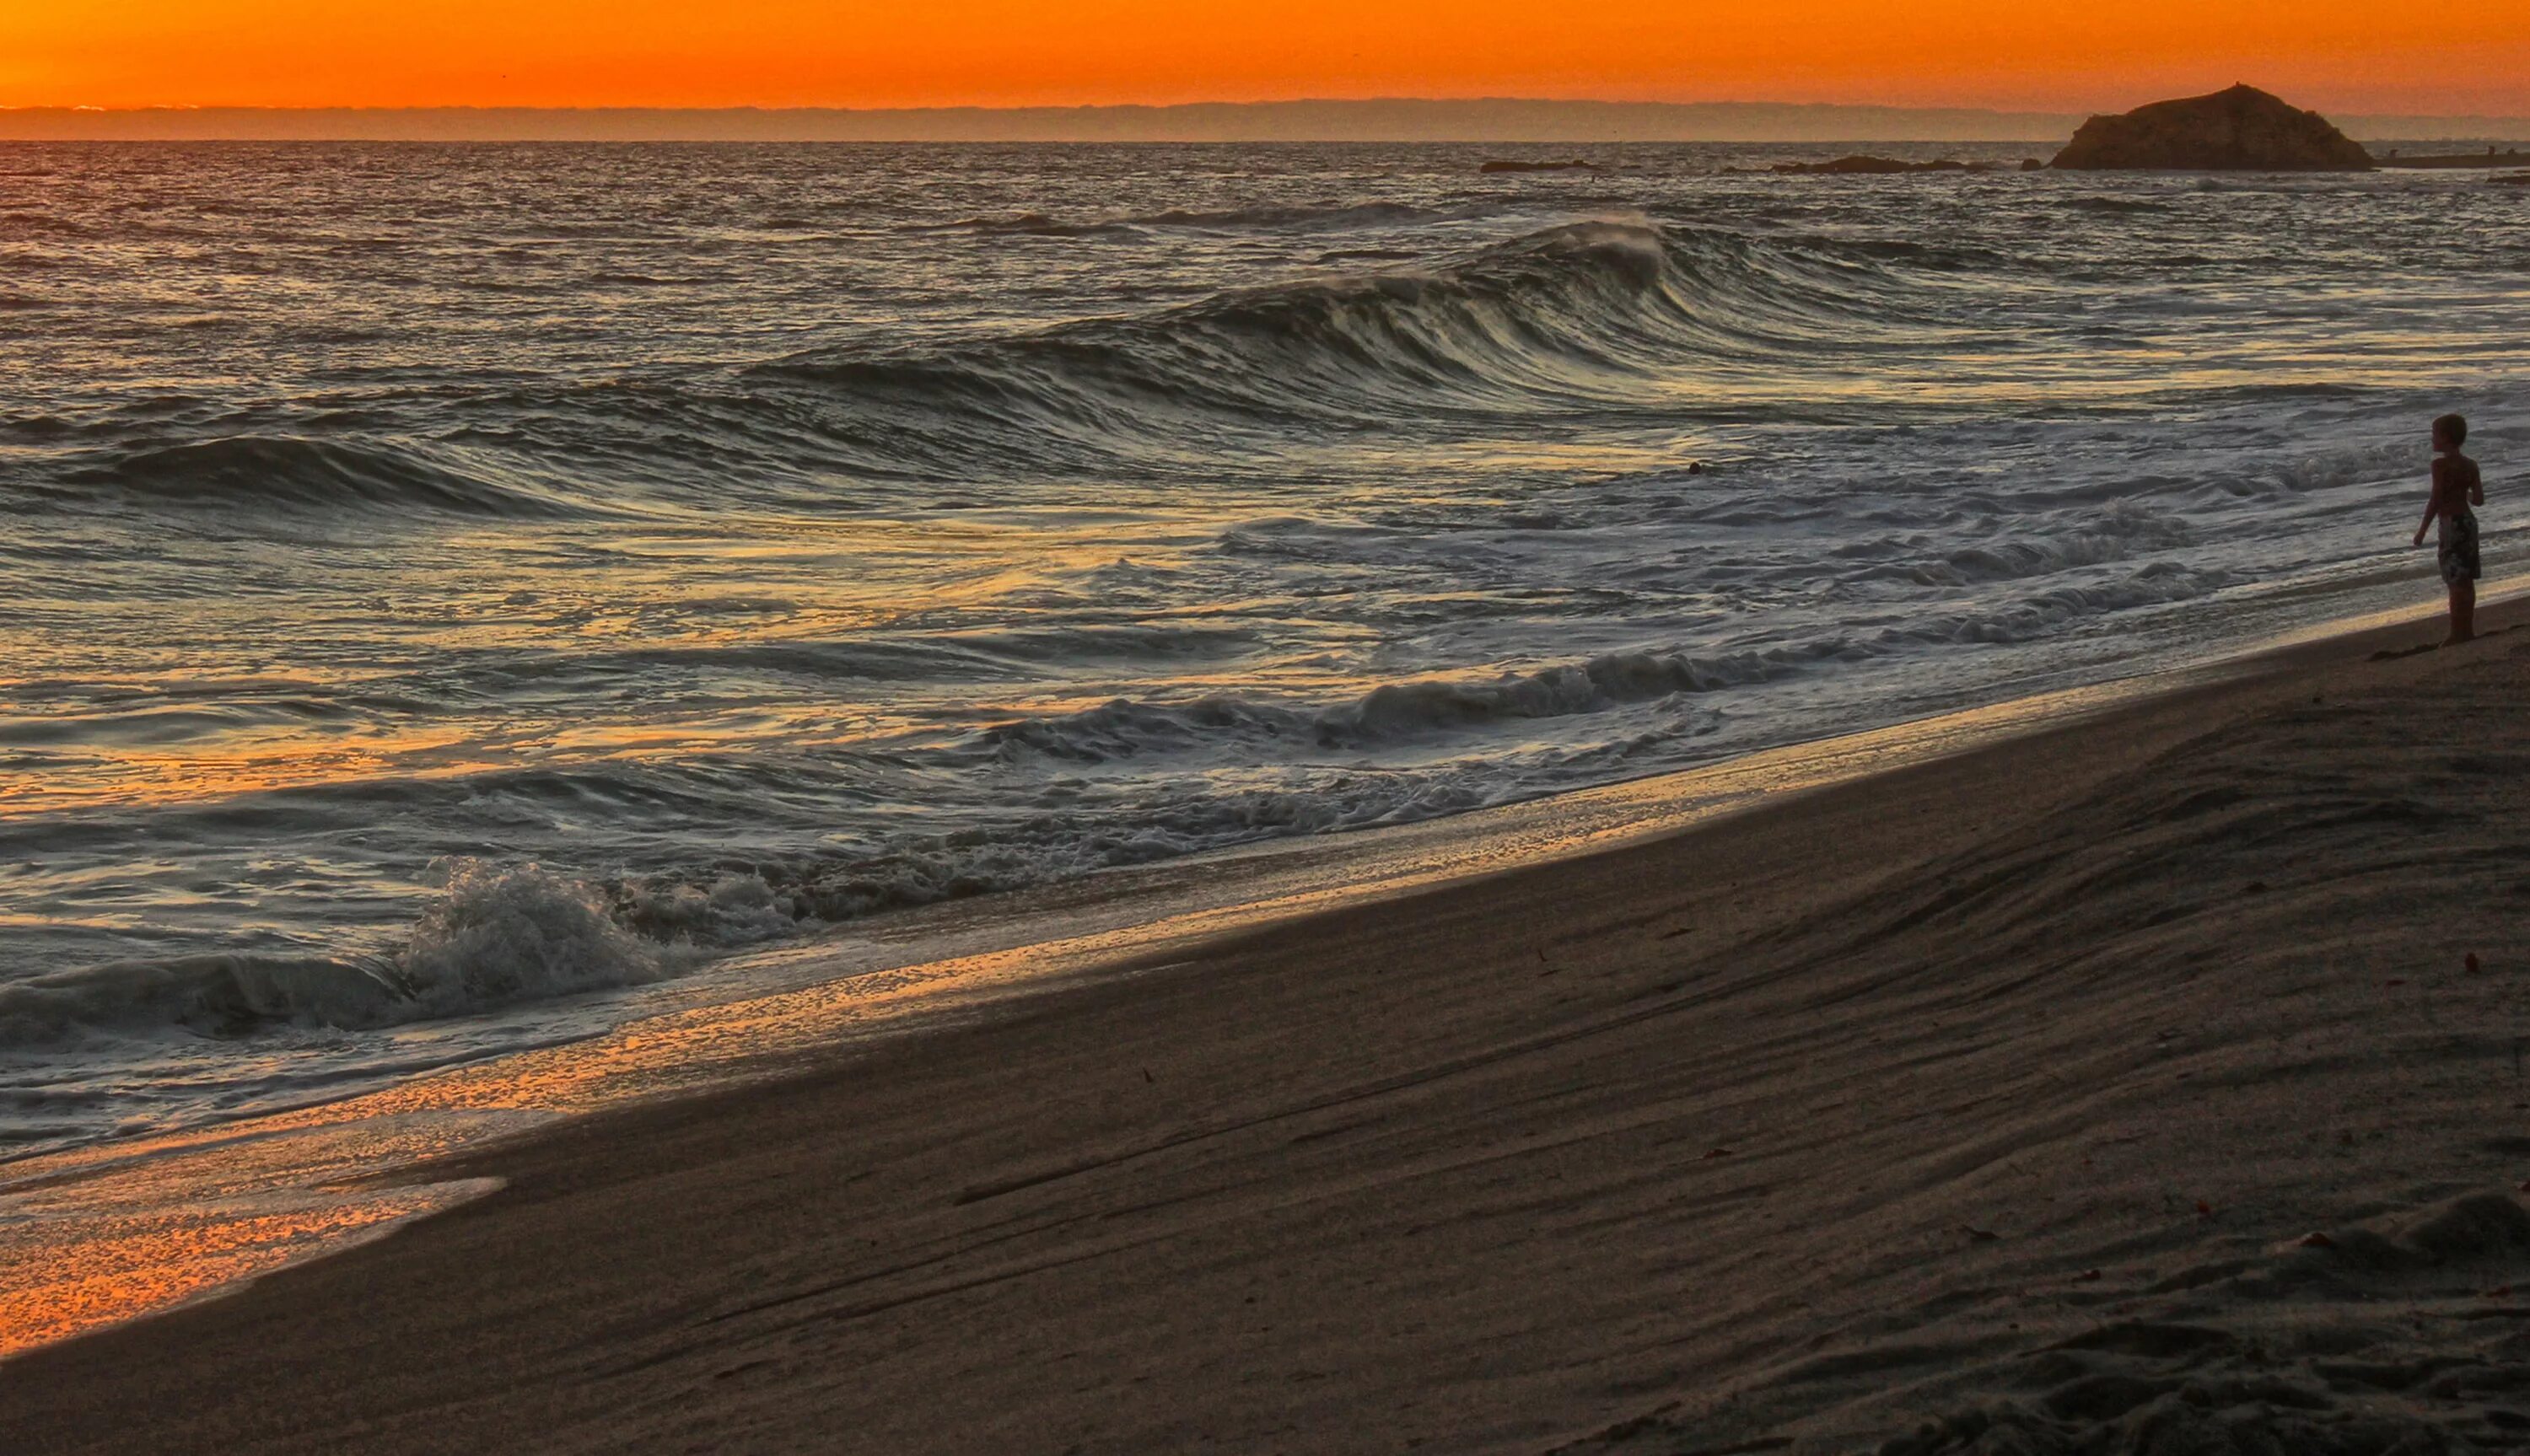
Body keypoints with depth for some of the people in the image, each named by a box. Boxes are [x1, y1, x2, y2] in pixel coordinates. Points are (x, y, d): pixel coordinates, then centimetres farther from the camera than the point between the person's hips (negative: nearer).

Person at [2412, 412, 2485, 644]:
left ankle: (2458, 633, -4)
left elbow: (2436, 499, -16)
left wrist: (2422, 529, -11)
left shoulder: (2441, 464, -13)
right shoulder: (2470, 465, 7)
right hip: (2469, 521, 7)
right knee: (2466, 581, 14)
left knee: (2456, 583, -5)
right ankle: (2467, 630, 20)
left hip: (2450, 523, -7)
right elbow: (2479, 500, 5)